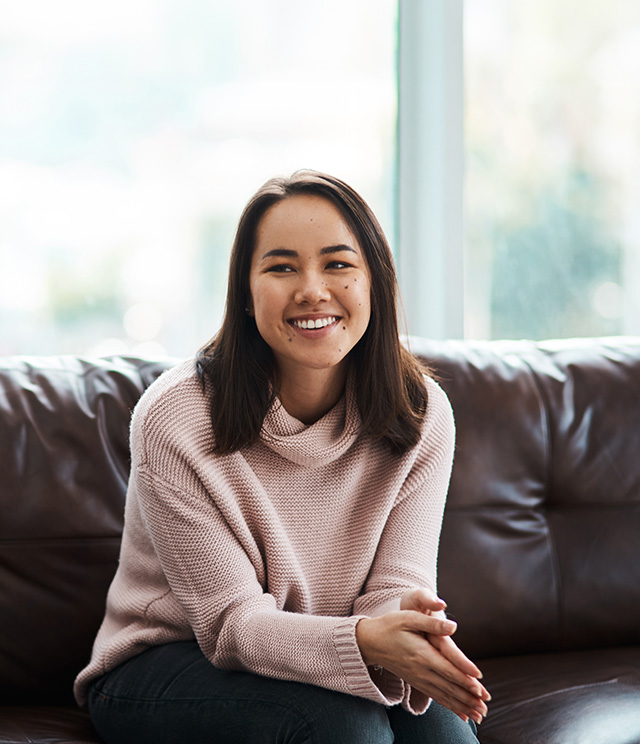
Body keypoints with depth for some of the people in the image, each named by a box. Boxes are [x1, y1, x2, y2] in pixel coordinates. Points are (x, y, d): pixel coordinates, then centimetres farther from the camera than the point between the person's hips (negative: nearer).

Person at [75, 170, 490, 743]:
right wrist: (363, 642, -41)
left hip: (319, 659, 3)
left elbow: (394, 587, -11)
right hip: (164, 667, -3)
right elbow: (232, 621, -21)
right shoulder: (175, 420, -21)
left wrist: (408, 627, -38)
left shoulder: (422, 415, -8)